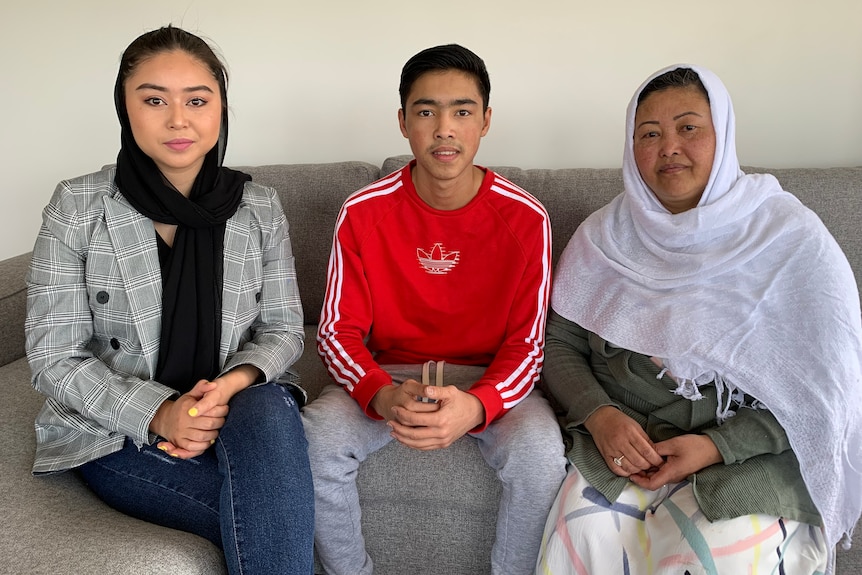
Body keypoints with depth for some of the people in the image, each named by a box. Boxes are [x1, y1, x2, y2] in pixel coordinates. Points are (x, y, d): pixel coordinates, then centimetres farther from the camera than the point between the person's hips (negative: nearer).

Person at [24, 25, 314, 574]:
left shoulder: (259, 207, 2)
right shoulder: (78, 208, -5)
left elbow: (283, 329, 4)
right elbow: (54, 357, -5)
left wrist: (234, 382, -19)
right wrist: (158, 413, -21)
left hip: (243, 408, 3)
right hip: (117, 429, -3)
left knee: (270, 413, -34)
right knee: (280, 517, -28)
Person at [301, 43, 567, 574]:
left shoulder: (526, 219, -10)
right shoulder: (363, 213, -8)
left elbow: (526, 344, -8)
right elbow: (337, 330, -7)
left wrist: (477, 406, -30)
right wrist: (382, 395, -29)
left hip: (490, 382, 0)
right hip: (389, 375, 1)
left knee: (540, 452, -29)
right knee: (316, 439, -25)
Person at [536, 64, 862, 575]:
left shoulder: (792, 240, -5)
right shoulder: (604, 235, 3)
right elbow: (561, 344, 6)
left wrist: (716, 446, -17)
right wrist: (600, 415, -14)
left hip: (748, 449, -1)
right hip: (625, 435, 2)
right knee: (586, 530, -26)